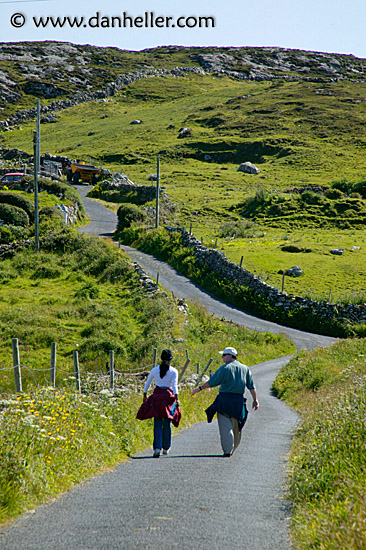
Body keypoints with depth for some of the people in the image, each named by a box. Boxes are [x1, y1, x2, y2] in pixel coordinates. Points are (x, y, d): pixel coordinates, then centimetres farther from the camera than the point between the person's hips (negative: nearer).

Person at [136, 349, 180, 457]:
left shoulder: (155, 369, 6)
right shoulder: (174, 371, -2)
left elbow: (147, 383, 14)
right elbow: (174, 385, -13)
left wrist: (145, 395, 27)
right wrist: (176, 398, -18)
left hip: (157, 396, 1)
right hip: (168, 396, -1)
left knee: (158, 424, -1)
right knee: (167, 424, 10)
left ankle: (157, 448, -15)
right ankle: (166, 448, 17)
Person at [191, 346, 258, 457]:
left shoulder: (225, 368, -6)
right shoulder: (245, 369, 10)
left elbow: (211, 382, -7)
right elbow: (252, 386, 7)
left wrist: (199, 388, 1)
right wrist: (255, 400, 8)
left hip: (225, 399, -5)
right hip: (238, 400, 5)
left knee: (225, 427, -3)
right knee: (236, 427, 14)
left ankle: (228, 450, -8)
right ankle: (232, 449, 23)